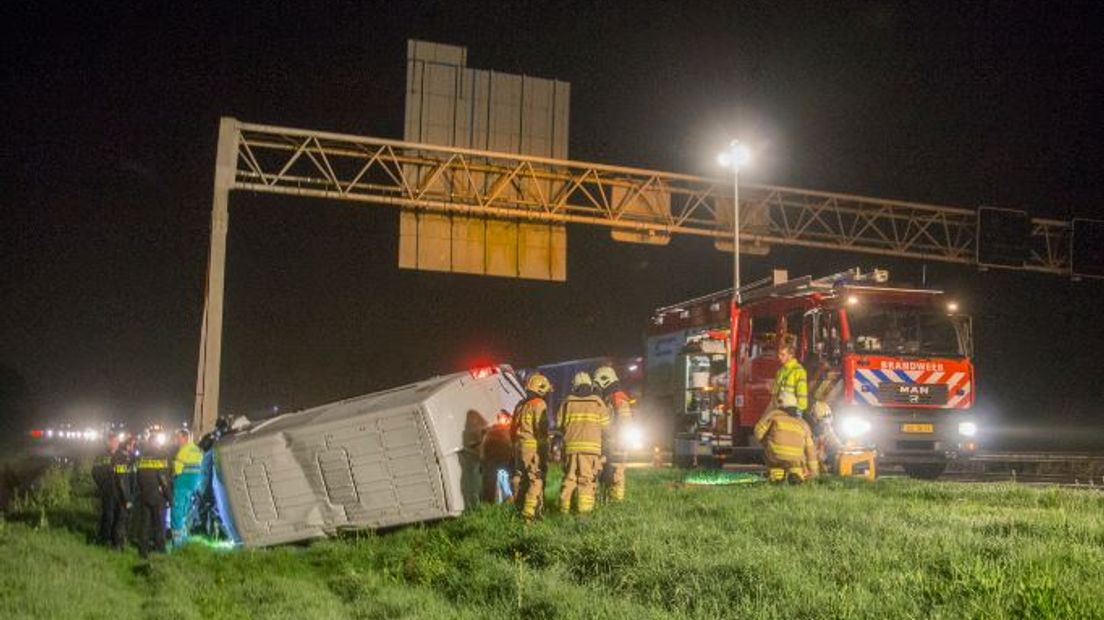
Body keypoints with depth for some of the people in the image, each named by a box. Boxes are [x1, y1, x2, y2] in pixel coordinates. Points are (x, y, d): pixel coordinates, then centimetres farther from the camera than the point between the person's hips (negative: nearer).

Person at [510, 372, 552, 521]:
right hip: (534, 448, -9)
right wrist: (545, 451, -12)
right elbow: (541, 430, -14)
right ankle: (529, 514, -15)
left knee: (520, 479, 13)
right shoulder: (539, 405, -9)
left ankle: (519, 509, 18)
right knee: (536, 481, -9)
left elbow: (513, 430, 20)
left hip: (519, 447, 9)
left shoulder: (520, 405, 16)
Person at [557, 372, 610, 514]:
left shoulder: (567, 402, 5)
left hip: (571, 446, 2)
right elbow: (605, 425, 6)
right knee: (587, 478, 0)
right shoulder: (597, 402, 2)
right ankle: (584, 509, -6)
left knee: (569, 477, 9)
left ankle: (564, 509, 7)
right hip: (591, 446, -1)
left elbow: (559, 424, 7)